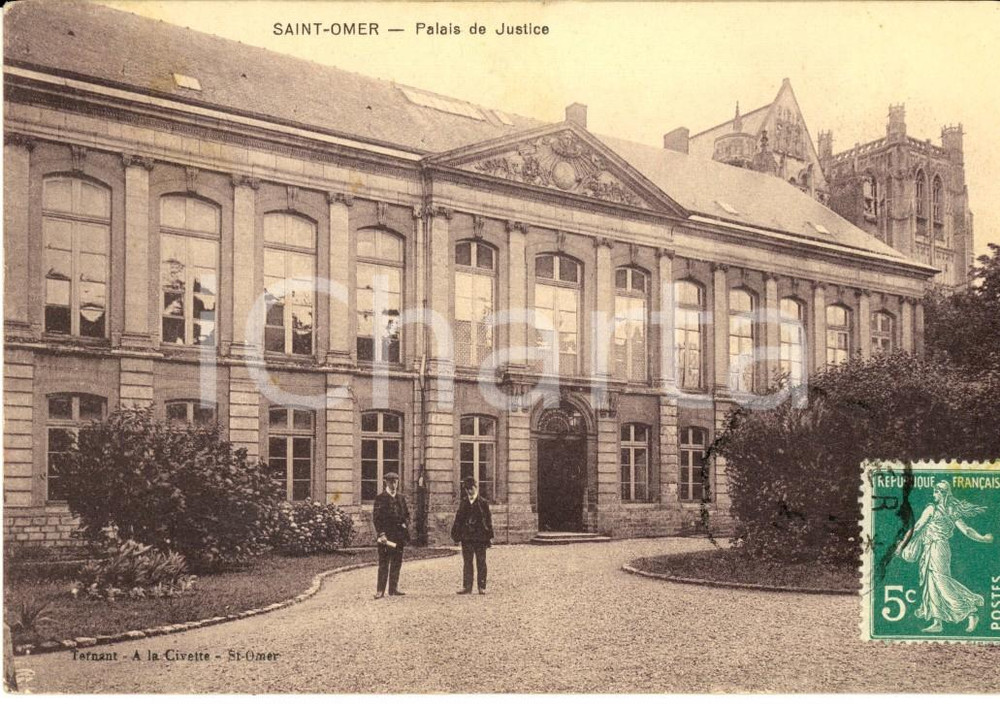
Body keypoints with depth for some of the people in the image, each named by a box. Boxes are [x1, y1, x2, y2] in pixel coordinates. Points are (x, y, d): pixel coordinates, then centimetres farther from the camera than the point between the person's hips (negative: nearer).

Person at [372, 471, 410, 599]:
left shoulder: (400, 497, 13)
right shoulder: (381, 498, -4)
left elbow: (407, 514, 20)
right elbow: (376, 517, -7)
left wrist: (405, 523, -1)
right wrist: (381, 533, -15)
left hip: (399, 535, 5)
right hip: (386, 534, -5)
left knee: (397, 563, 9)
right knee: (383, 563, -5)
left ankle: (393, 589, 16)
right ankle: (380, 590, -2)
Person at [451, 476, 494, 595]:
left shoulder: (483, 503, 0)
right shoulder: (463, 503, 8)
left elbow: (488, 520, 0)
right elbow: (458, 519, 10)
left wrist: (489, 536, -4)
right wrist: (456, 534, 3)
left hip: (480, 537, -3)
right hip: (466, 537, 3)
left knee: (481, 563, 2)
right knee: (467, 563, 5)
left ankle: (482, 587, 7)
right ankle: (467, 587, 7)